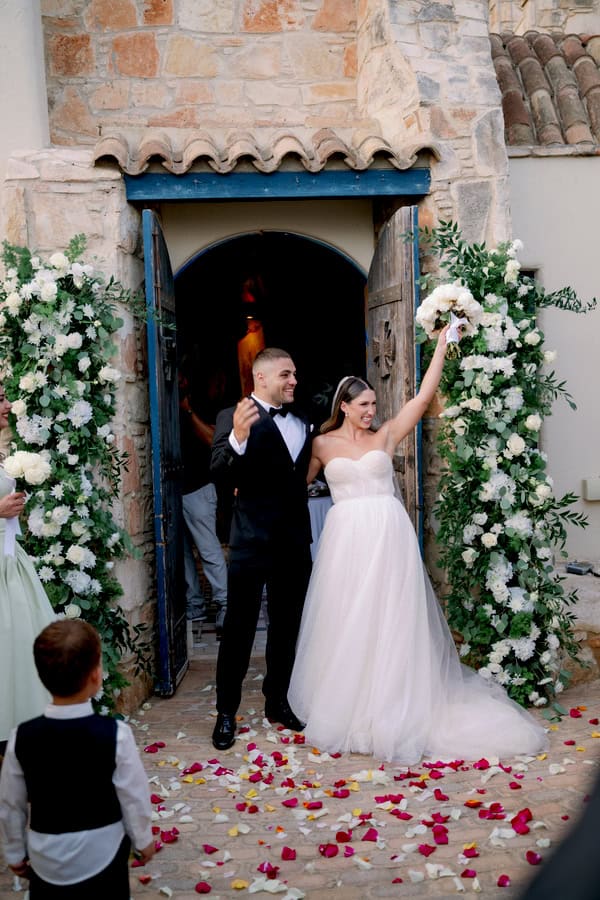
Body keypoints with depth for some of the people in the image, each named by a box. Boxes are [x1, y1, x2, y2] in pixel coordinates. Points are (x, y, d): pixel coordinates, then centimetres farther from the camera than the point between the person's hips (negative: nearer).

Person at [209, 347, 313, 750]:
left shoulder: (302, 419, 10)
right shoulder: (235, 417, -10)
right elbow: (220, 472, -24)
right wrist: (237, 439, -40)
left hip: (295, 541, 6)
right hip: (252, 541, -6)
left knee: (286, 626, 16)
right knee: (240, 628, 2)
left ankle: (278, 701, 31)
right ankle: (227, 712, 15)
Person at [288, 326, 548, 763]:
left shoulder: (386, 435, 7)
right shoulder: (323, 443, 7)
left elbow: (424, 397, 2)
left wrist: (442, 342, 0)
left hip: (388, 536, 0)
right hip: (346, 538, 0)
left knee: (389, 620, 2)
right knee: (345, 623, 5)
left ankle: (391, 709, 14)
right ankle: (345, 706, 20)